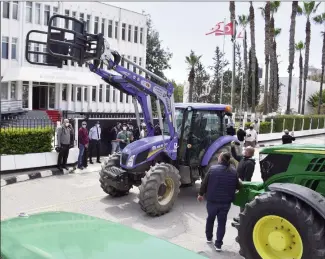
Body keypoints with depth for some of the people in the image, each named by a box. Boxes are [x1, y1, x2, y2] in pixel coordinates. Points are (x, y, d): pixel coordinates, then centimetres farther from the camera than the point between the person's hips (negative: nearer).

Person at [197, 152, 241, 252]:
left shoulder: (212, 169, -10)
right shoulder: (233, 171, -4)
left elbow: (204, 183, -6)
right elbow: (238, 186, 4)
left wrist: (201, 194, 9)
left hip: (212, 200, 0)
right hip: (226, 202, 1)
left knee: (210, 219, 21)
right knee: (222, 222, 10)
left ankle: (209, 237, 36)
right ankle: (218, 244, 12)